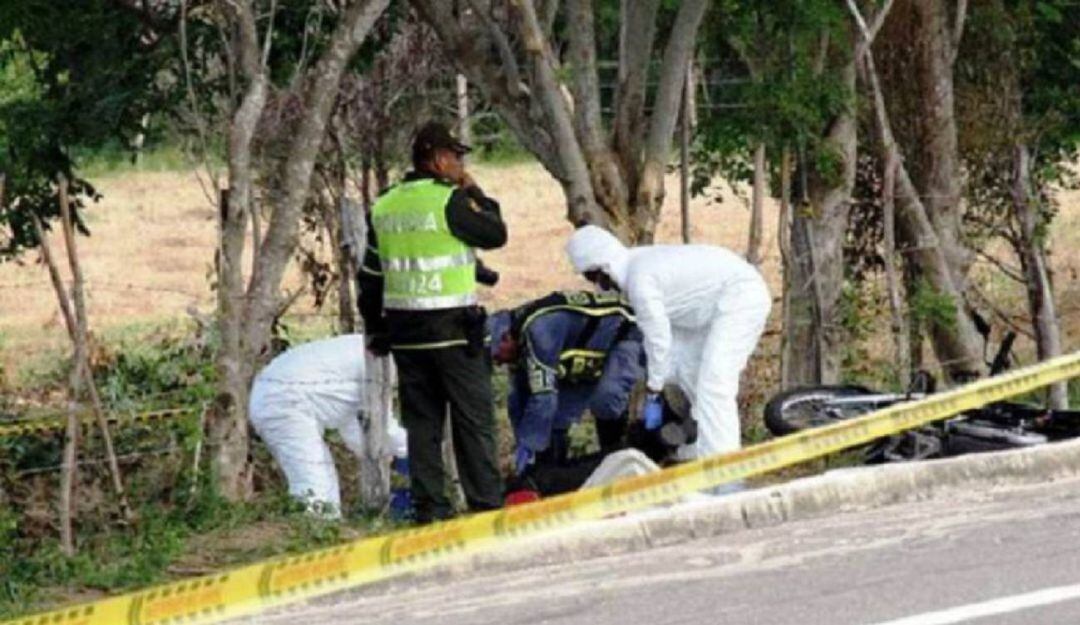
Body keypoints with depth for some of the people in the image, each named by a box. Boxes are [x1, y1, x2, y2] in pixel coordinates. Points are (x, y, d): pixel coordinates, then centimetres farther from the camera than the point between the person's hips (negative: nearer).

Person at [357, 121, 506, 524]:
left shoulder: (384, 207, 10)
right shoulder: (449, 201, -13)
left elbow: (370, 277, 15)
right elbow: (496, 234, -3)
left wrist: (376, 330, 23)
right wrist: (475, 194, 8)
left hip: (404, 331, 6)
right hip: (452, 329, -6)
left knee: (421, 420, 9)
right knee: (473, 419, 0)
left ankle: (429, 504, 8)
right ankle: (486, 503, -1)